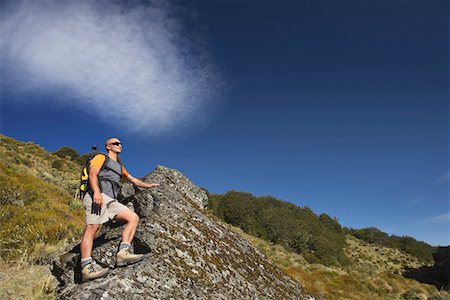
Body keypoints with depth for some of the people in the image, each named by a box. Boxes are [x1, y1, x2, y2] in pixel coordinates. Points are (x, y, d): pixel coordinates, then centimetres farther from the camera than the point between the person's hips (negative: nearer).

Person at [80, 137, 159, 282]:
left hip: (111, 201, 7)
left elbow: (133, 180, 46)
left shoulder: (119, 166, 35)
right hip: (97, 196, -7)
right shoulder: (101, 157, 14)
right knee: (92, 227, -21)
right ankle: (87, 268, -32)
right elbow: (93, 174, -4)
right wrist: (96, 192, -22)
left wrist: (149, 185, 52)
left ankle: (123, 253, -20)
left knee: (133, 218, -9)